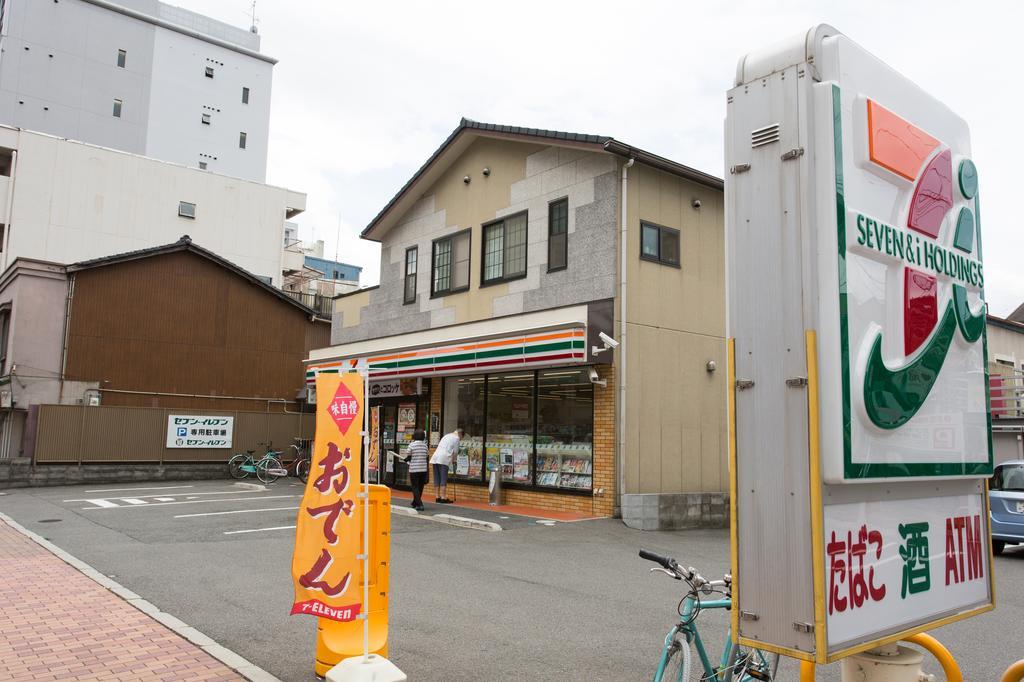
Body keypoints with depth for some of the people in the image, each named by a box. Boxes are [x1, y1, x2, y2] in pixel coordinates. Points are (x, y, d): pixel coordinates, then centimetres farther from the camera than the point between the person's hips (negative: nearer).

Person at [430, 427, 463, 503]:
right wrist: (453, 460, 21)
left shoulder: (447, 435, 28)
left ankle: (437, 496, 11)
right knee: (443, 479, -6)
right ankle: (443, 498, -7)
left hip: (435, 457, 7)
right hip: (444, 459, -7)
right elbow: (455, 452, 3)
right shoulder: (456, 438, 4)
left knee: (437, 478, 9)